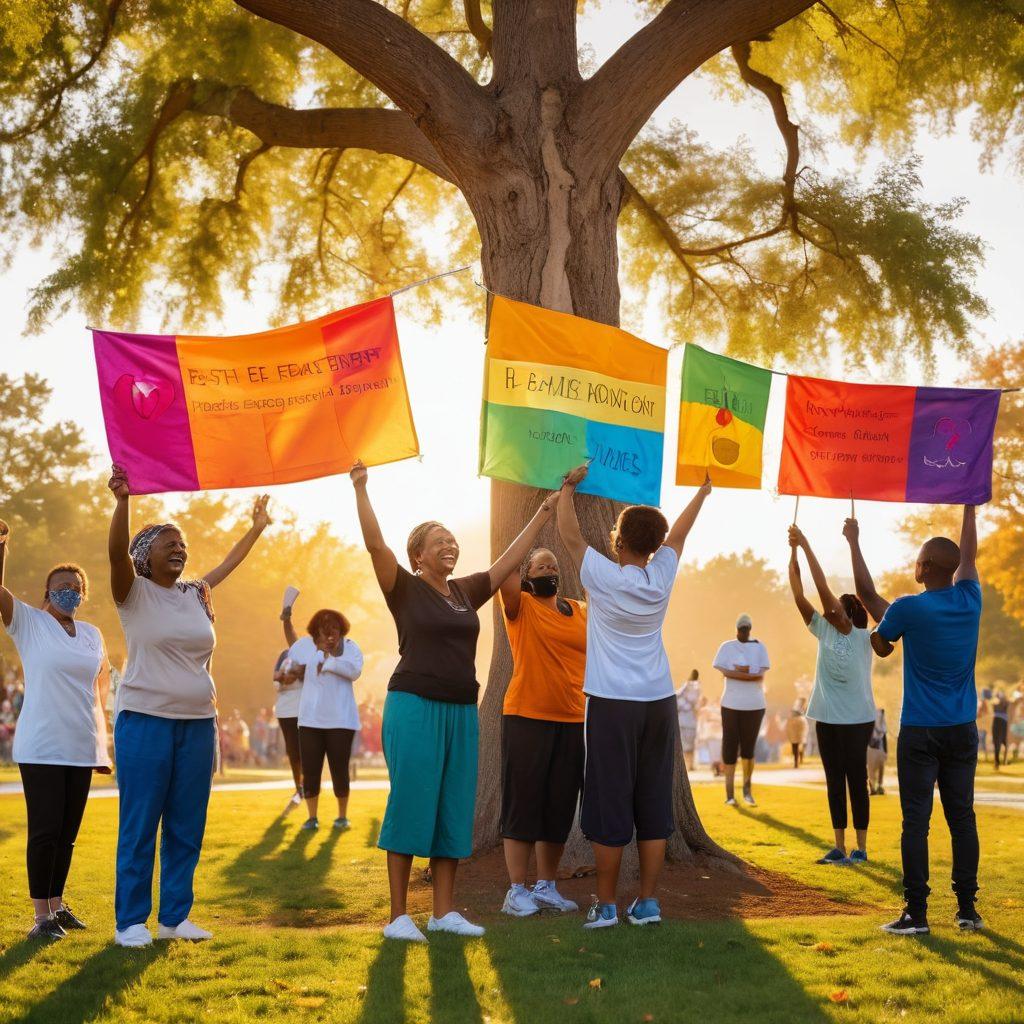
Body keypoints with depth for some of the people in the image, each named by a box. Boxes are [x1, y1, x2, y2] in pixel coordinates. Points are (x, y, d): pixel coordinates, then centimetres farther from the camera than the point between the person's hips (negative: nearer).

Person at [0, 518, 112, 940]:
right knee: (45, 830, -7)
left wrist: (102, 739, 19)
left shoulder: (93, 635, 13)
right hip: (41, 747, -5)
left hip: (81, 747, 5)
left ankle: (57, 904, 21)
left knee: (67, 833, 10)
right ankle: (41, 915, 0)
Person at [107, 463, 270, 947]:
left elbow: (228, 564, 31)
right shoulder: (134, 593, -2)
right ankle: (130, 921, 4)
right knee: (139, 825, -3)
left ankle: (174, 916, 16)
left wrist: (257, 527, 40)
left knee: (187, 826, 7)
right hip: (145, 720, -6)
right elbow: (116, 551, -21)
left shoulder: (195, 594, 14)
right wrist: (122, 499, -35)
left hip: (198, 722, 6)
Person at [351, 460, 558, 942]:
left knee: (454, 810, 7)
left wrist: (545, 510, 22)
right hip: (414, 707, -6)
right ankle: (399, 915, 1)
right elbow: (375, 544, -14)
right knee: (410, 806, -4)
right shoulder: (405, 589, -2)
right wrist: (360, 490, -20)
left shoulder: (466, 591, 14)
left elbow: (511, 557, 20)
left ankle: (443, 911, 14)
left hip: (461, 711, 6)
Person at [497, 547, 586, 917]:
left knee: (559, 809, 9)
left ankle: (546, 887, 20)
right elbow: (506, 579, -21)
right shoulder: (521, 606, -1)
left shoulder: (580, 612, 13)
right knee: (523, 804, -1)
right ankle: (517, 891, 5)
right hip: (526, 719, -4)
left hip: (574, 722, 5)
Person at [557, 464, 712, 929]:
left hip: (611, 704, -4)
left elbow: (569, 534, 2)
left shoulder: (605, 577, -10)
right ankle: (647, 903, 10)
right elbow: (678, 533, 19)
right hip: (659, 701, 4)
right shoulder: (662, 576, 1)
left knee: (609, 805, 0)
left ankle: (606, 905, 3)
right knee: (654, 805, 7)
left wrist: (568, 488, 16)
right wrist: (703, 491, 36)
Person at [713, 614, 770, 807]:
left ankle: (747, 789, 21)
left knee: (748, 748, 3)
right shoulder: (727, 647, 2)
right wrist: (749, 673, -15)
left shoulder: (759, 647, 4)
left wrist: (736, 672, -13)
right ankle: (730, 794, 1)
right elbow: (724, 673, -10)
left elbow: (761, 675, -7)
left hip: (754, 705, 1)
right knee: (730, 747, -2)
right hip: (731, 704, -1)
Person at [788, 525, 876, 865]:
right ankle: (839, 847, 15)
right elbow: (800, 598, -2)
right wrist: (793, 555, -11)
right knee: (834, 783, 9)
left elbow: (824, 591, -20)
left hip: (856, 720, -6)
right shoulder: (824, 631, 5)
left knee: (856, 782, 0)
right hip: (827, 719, 6)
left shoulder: (860, 637, -11)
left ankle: (860, 848, 8)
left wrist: (806, 546, -22)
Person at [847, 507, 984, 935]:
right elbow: (969, 555, 19)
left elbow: (867, 593, 8)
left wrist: (853, 542, 19)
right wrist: (970, 506, 33)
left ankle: (916, 912, -2)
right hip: (963, 731, 4)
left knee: (916, 821, -2)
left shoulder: (908, 609, -12)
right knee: (962, 816, 8)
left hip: (920, 733, -4)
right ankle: (967, 908, 11)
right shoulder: (969, 602, 0)